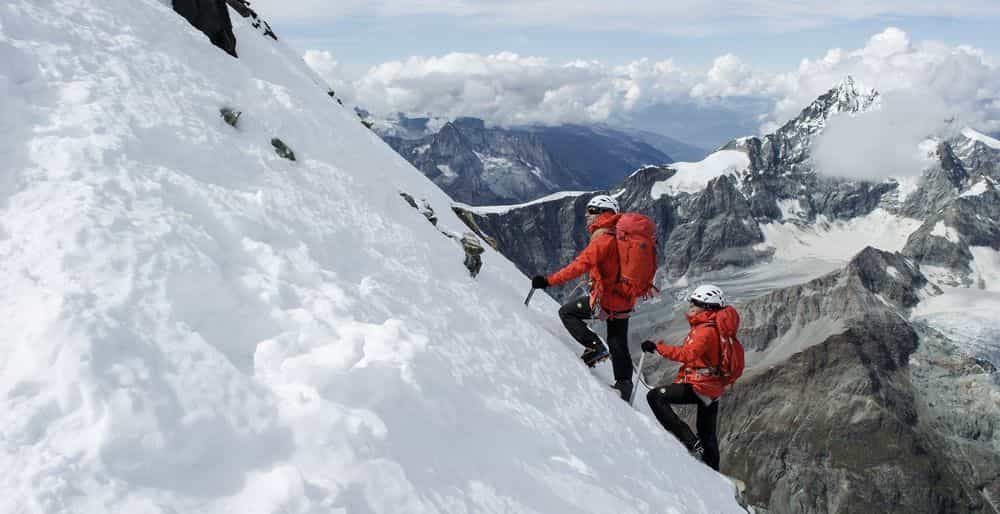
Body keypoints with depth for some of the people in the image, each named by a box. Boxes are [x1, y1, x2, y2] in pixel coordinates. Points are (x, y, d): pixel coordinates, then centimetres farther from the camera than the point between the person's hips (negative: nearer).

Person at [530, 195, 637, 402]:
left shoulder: (602, 240, -18)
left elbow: (579, 266, -27)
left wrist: (549, 281, -28)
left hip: (605, 299, -8)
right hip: (625, 300, 8)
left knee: (567, 313, 6)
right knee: (618, 345, 15)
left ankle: (594, 346, -5)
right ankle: (624, 386, 21)